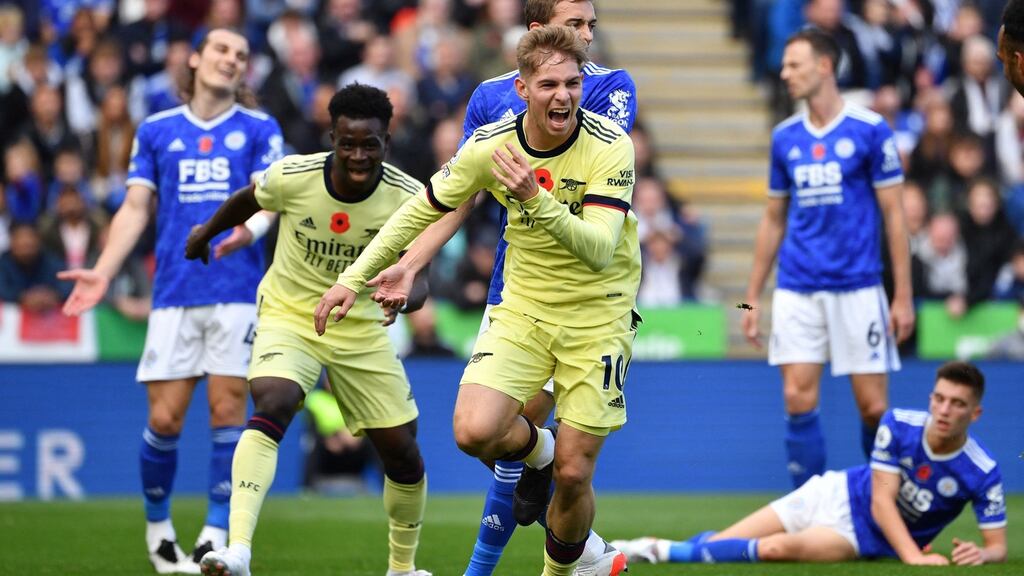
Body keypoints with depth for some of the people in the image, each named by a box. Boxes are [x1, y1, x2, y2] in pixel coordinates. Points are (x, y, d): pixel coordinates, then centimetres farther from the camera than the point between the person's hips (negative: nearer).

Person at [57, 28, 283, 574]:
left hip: (236, 290, -1)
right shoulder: (156, 130, 13)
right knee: (165, 418, -3)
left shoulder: (259, 129, 8)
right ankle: (157, 526, 17)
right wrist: (103, 272, -2)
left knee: (227, 408, -6)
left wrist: (250, 228, -26)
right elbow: (135, 208, 11)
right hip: (174, 294, 1)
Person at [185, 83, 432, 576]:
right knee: (272, 405, -31)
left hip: (362, 329, 2)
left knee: (402, 452, 4)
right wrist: (206, 232, 23)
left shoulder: (407, 197, -17)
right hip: (288, 317, -2)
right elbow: (250, 199, 4)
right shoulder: (292, 177, -19)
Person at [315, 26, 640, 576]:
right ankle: (535, 450, 15)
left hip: (599, 317, -2)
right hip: (523, 308, 3)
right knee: (474, 432, -21)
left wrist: (538, 201, -43)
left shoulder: (610, 147, -19)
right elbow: (422, 209, 5)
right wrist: (353, 277, 4)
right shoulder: (491, 144, -10)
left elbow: (600, 250, -29)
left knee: (573, 476, -6)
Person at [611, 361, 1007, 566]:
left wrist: (981, 554, -38)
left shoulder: (982, 474, -20)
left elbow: (998, 546, -13)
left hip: (865, 538, -2)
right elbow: (882, 500, -18)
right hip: (837, 494, 2)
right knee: (715, 545, -12)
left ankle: (664, 551, -19)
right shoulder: (898, 425, -16)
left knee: (778, 548, -29)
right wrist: (913, 555, -33)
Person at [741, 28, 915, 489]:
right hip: (797, 291, 4)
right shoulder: (785, 136, 9)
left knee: (874, 407, -2)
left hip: (857, 290, -4)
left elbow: (893, 215, -2)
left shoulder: (870, 130, -4)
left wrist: (903, 297, -6)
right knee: (798, 401, -5)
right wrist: (752, 298, 14)